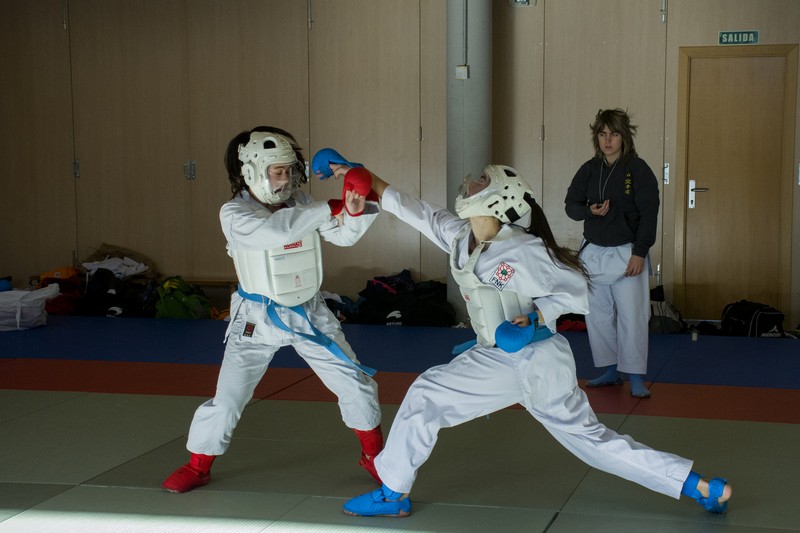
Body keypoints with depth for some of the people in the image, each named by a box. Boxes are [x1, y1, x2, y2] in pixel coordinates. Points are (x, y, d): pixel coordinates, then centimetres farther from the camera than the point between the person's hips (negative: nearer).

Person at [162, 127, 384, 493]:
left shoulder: (298, 202, -4)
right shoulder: (234, 214, -18)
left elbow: (344, 236, -4)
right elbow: (277, 230, -36)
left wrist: (355, 211, -25)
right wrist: (331, 208, -35)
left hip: (309, 312, 4)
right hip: (258, 317, -4)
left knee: (356, 383, 6)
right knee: (227, 398, -3)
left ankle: (374, 455, 27)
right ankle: (198, 466, 20)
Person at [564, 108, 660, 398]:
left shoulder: (638, 170, -9)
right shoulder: (589, 169, 4)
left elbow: (649, 214, -12)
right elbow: (571, 204, 8)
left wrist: (639, 253, -16)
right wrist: (589, 210, -14)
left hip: (626, 252, -5)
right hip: (593, 252, 5)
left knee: (631, 315, -7)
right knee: (597, 314, 11)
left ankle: (636, 378, 1)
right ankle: (609, 371, 25)